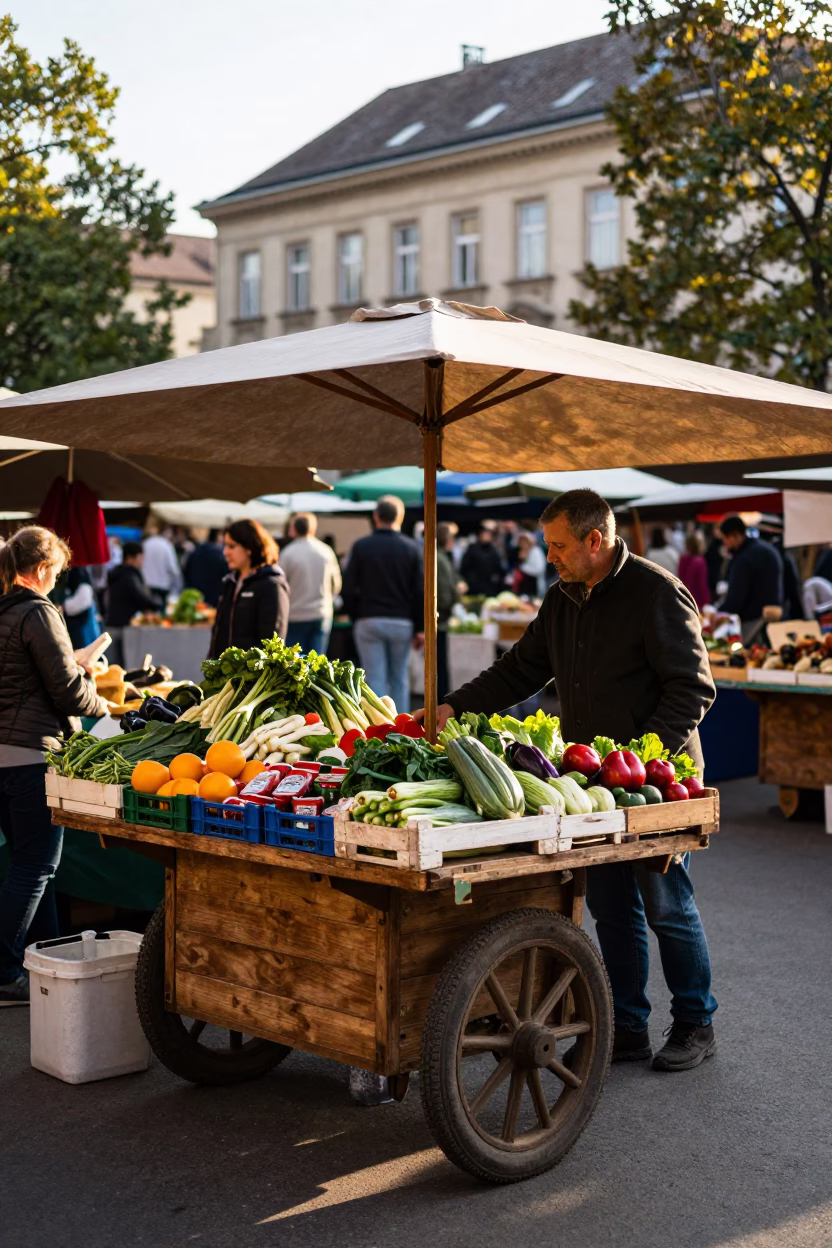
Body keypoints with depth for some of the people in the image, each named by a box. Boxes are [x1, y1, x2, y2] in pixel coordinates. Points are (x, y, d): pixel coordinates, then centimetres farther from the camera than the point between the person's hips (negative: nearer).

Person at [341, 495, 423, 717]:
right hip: (402, 623, 1)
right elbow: (421, 592, -3)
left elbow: (348, 589, -2)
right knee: (399, 679, 11)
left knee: (375, 680, 0)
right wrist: (420, 627, 3)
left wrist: (355, 617, 10)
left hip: (368, 621, -1)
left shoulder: (361, 546, -2)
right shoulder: (411, 548, -1)